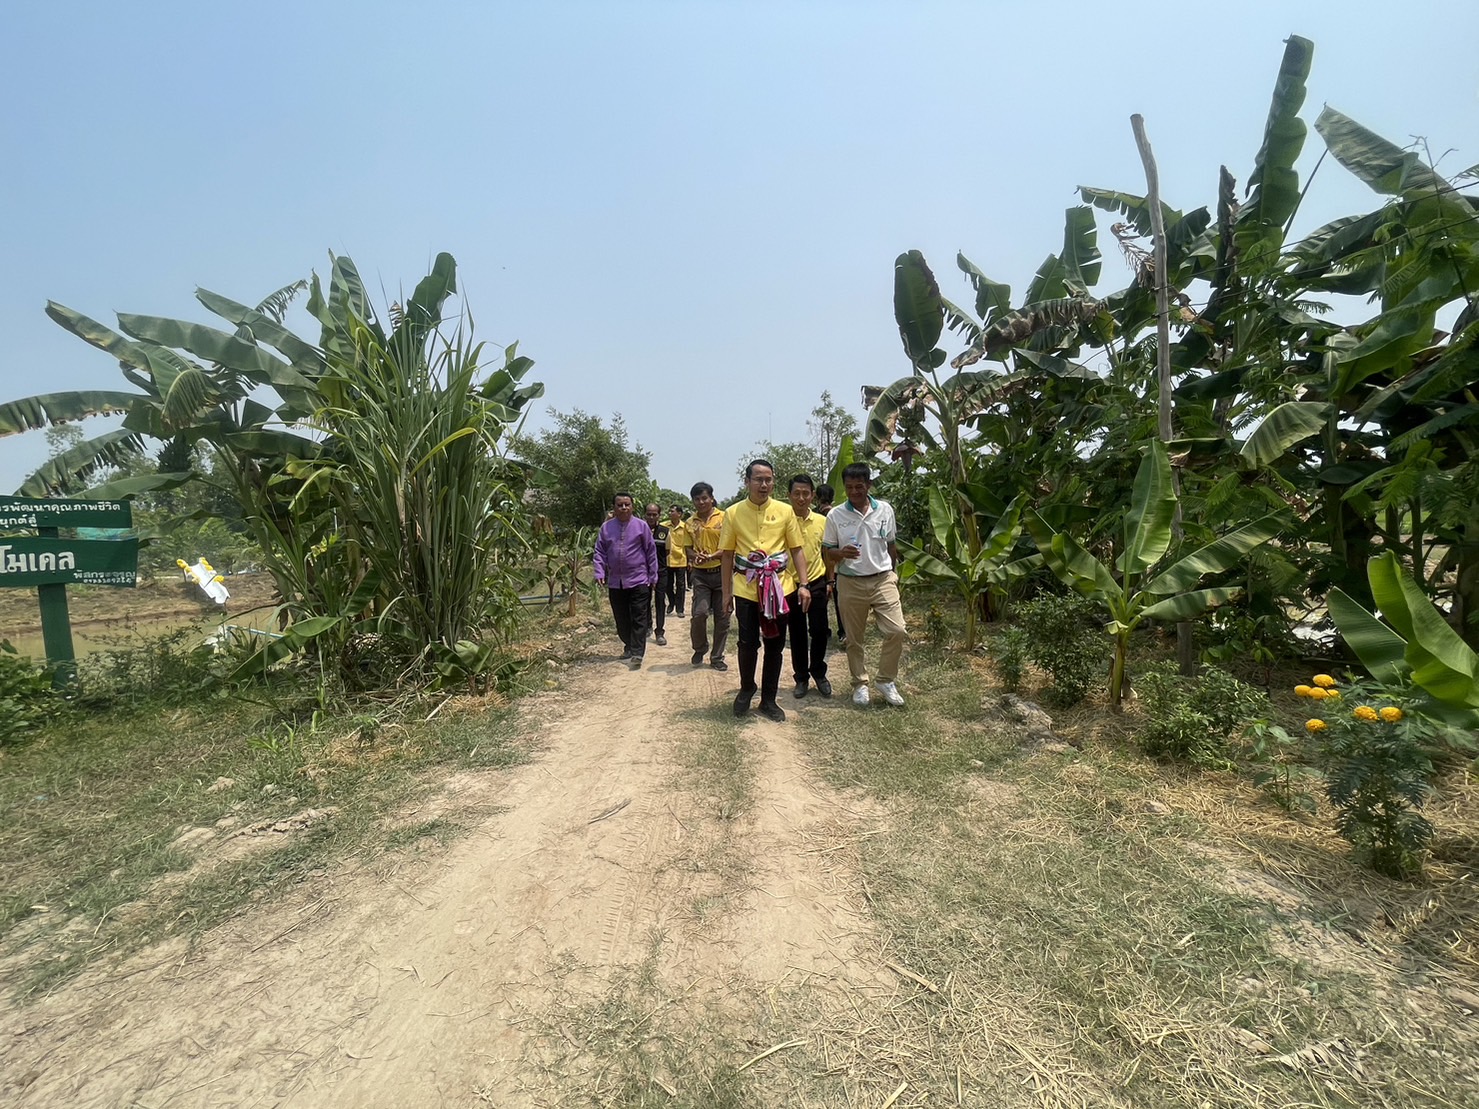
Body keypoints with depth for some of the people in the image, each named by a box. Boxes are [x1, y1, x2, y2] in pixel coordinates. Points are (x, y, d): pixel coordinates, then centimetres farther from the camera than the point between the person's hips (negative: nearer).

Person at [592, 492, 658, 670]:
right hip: (615, 582, 3)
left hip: (638, 581, -3)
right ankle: (629, 647, 30)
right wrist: (600, 573, -6)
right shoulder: (606, 527, 5)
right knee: (621, 620, 13)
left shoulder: (641, 526, -2)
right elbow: (599, 552, 7)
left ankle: (637, 654, -6)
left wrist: (653, 576, 2)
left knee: (638, 620, -5)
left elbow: (651, 552, 2)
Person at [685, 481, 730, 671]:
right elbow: (688, 548, 9)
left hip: (721, 572, -1)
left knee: (722, 617, 4)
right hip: (700, 574, 1)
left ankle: (717, 657, 19)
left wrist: (712, 556, -21)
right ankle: (700, 649, 14)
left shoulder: (724, 517, -2)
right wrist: (695, 556, -14)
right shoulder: (689, 523, 7)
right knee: (700, 612, -13)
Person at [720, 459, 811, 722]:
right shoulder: (733, 513, 1)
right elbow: (727, 554, 5)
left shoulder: (785, 511, 2)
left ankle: (768, 700, 23)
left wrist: (804, 584, -4)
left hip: (779, 588, 1)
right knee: (748, 643, 1)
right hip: (746, 588, -1)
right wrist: (727, 592, 4)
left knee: (775, 645, 8)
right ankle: (746, 688, 30)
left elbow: (797, 549, 5)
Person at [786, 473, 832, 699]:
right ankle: (801, 677, 23)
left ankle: (818, 672, 26)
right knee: (797, 634, 8)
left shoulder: (822, 521, 2)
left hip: (816, 583, 2)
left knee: (820, 631, 5)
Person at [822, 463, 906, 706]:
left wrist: (893, 574, 15)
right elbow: (826, 552, -1)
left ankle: (886, 680, 11)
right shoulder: (835, 515, -5)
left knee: (896, 630, -7)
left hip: (883, 580, 1)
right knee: (854, 638, 7)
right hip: (850, 583, -1)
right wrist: (841, 553, -22)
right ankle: (860, 684, 24)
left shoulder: (885, 509, 0)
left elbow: (891, 545, 11)